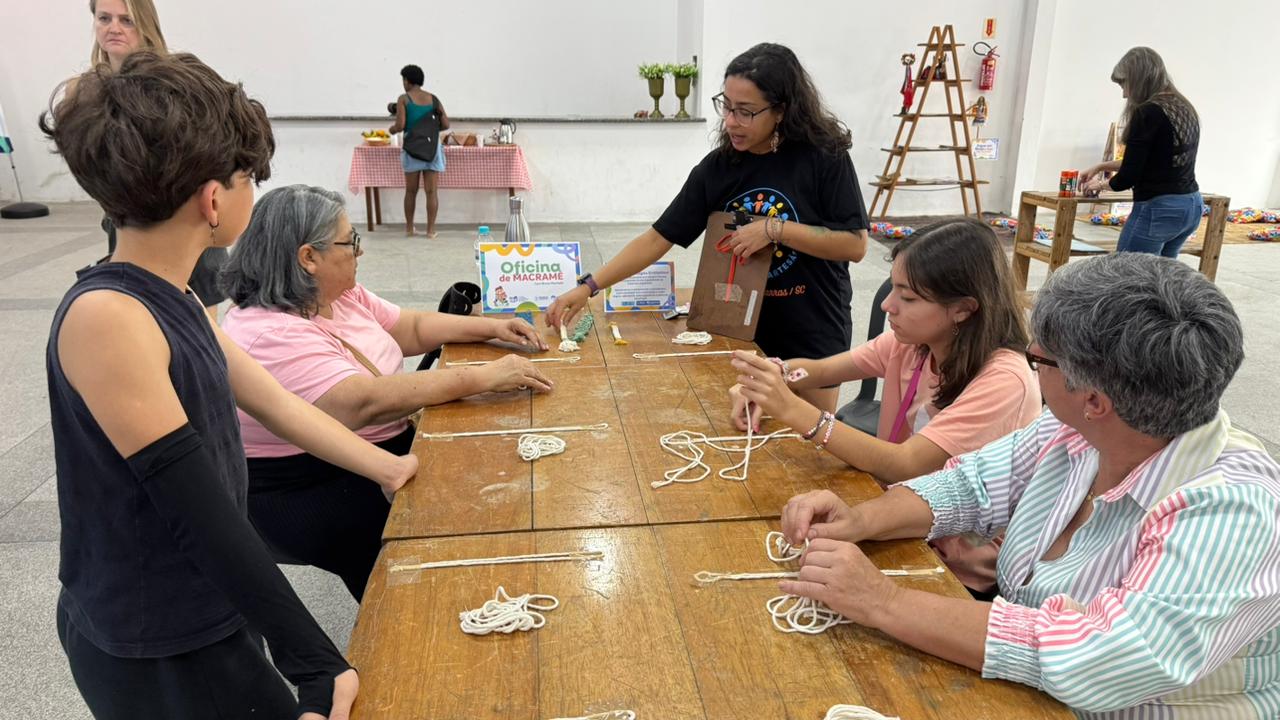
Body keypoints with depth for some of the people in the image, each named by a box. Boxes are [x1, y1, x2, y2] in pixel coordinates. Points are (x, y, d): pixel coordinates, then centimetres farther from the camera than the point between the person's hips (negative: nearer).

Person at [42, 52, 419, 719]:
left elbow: (274, 401, 8)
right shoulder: (106, 318, -27)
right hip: (160, 659, -8)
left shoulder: (169, 299, 1)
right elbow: (201, 513, -29)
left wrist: (390, 468, 10)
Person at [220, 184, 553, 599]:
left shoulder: (340, 295, 3)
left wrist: (491, 328, 0)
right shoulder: (270, 335, -26)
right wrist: (484, 377, -33)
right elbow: (369, 402, -35)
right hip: (316, 497, -8)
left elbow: (414, 327, 13)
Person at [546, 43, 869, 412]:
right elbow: (658, 238, -6)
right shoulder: (717, 167, -6)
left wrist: (775, 229, -24)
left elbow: (855, 245, -15)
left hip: (812, 336, -2)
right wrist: (588, 286, -15)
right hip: (742, 331, 3)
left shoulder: (824, 158, -14)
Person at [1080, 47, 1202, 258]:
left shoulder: (1148, 112, -15)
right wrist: (1101, 166, 26)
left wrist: (1101, 184, 7)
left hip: (1158, 210, -9)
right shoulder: (1184, 108, 13)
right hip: (1192, 205, 9)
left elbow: (1129, 176, -14)